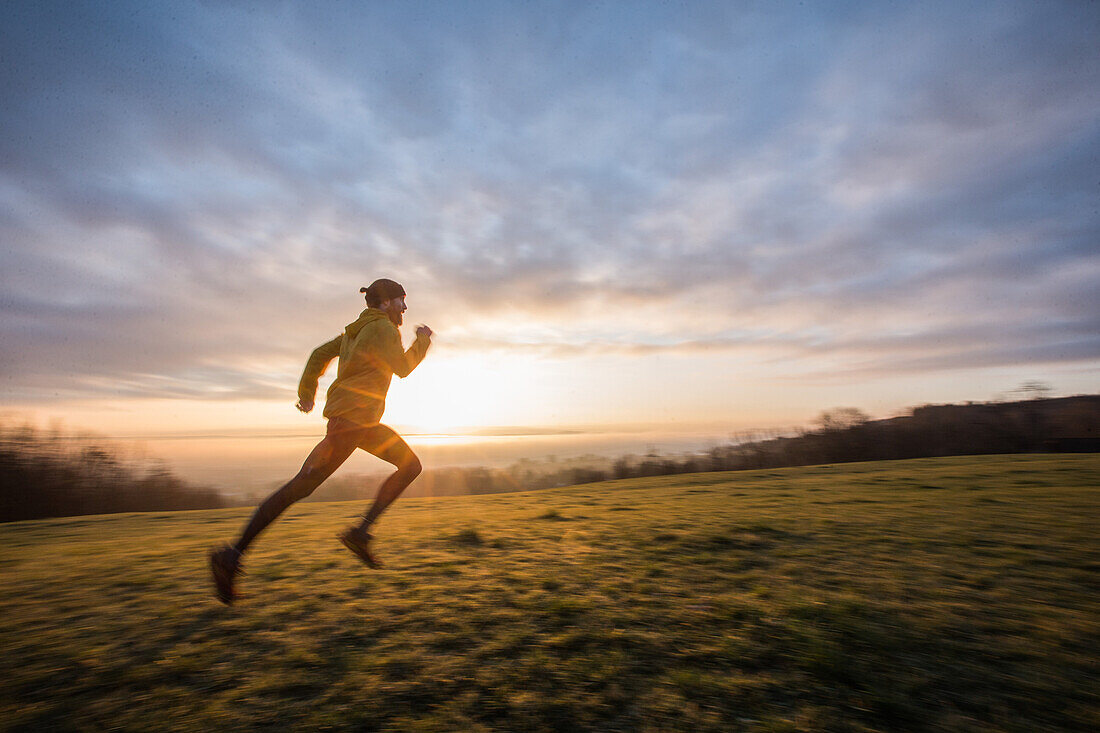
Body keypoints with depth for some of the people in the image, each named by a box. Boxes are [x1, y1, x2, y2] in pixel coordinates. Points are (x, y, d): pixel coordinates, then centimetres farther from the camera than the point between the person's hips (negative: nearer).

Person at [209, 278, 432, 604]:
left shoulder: (358, 329, 19)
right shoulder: (383, 327, -8)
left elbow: (320, 354, 20)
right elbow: (402, 368, -11)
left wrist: (307, 391, 20)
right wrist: (422, 342, 3)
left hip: (364, 422, 10)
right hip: (352, 417, -10)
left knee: (412, 465, 7)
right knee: (302, 486, -5)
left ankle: (361, 531, 5)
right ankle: (232, 556, 7)